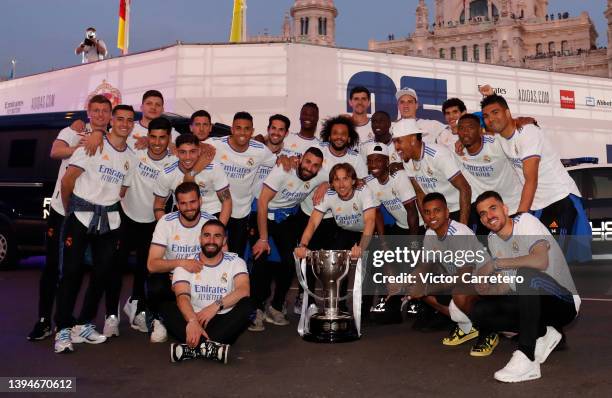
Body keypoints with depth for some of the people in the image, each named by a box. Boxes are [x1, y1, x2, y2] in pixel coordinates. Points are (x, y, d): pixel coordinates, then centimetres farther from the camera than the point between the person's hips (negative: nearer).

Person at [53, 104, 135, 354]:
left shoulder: (130, 157, 11)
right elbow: (67, 181, -6)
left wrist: (109, 212, 9)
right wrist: (70, 211, 1)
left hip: (109, 219, 5)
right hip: (81, 216, -5)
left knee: (103, 272, 6)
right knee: (72, 272, -5)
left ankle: (84, 324, 20)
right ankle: (63, 329, 3)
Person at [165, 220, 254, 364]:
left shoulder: (235, 262, 3)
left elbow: (243, 290, -14)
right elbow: (182, 297, -14)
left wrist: (216, 305, -29)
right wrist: (192, 321, -35)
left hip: (224, 321, 0)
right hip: (193, 320, 1)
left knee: (247, 304, -28)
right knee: (166, 306, -25)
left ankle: (192, 347, -38)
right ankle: (212, 347, -42)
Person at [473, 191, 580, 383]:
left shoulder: (526, 221, -14)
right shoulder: (493, 239, 7)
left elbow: (540, 261, -32)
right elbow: (507, 285, 5)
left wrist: (495, 264, -24)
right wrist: (488, 290, -16)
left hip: (564, 302, -7)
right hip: (532, 302, 7)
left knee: (527, 275, -37)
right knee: (478, 312, -8)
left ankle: (526, 359, -33)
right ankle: (542, 333, 1)